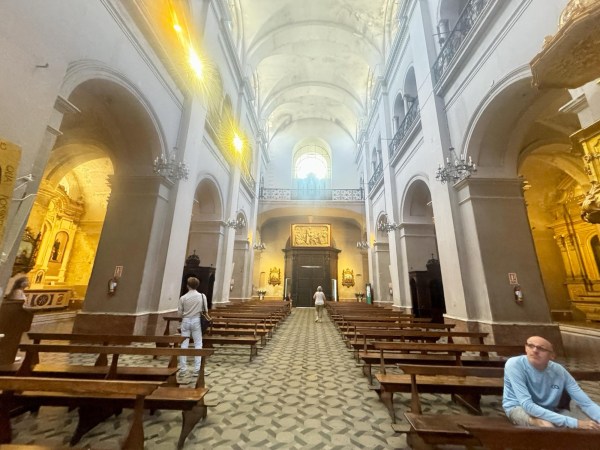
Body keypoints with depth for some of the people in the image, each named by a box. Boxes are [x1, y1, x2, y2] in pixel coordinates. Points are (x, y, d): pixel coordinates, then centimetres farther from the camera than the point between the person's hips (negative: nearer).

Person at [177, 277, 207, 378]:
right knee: (198, 344, 7)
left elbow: (180, 311, -2)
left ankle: (183, 369, 17)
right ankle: (197, 369, 9)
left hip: (186, 321, 1)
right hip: (196, 321, -1)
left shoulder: (183, 297, -8)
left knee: (184, 344, 10)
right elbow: (205, 310, -2)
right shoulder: (202, 296, -8)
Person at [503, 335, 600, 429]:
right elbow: (527, 405, -31)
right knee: (547, 426, -34)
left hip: (548, 409, 6)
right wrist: (574, 423, -32)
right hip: (518, 408, -6)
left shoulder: (559, 371, -12)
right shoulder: (515, 364, -29)